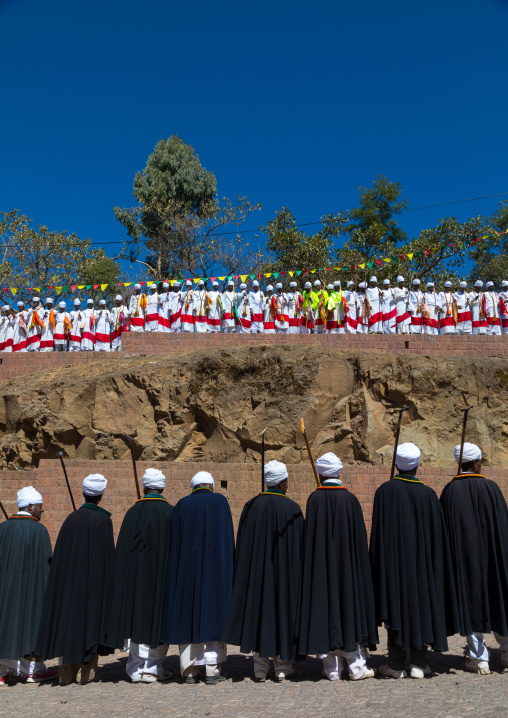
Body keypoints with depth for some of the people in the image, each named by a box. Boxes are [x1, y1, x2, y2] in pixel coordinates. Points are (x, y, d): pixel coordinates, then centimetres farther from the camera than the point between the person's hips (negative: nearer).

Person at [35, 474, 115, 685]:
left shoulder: (71, 519, 1)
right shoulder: (103, 520, -11)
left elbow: (61, 553, 3)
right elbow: (108, 555, -12)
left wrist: (68, 577, 12)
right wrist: (108, 583, -4)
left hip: (70, 579, 4)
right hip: (95, 579, -4)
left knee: (70, 617, 11)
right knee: (91, 618, 6)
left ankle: (67, 672, 15)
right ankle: (86, 671, 8)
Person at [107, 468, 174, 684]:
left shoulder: (133, 512, 0)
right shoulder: (170, 512, -5)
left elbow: (123, 547, 1)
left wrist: (127, 576, 7)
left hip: (135, 573, 2)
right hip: (160, 573, -2)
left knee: (137, 616, 10)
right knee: (158, 617, 8)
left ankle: (136, 669, 14)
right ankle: (152, 668, 12)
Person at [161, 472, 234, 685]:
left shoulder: (182, 505, 4)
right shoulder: (220, 501, 2)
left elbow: (175, 541, 3)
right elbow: (228, 537, -1)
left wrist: (177, 572, 9)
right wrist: (227, 569, 4)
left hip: (187, 567, 1)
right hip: (215, 566, -1)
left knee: (188, 615, 8)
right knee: (214, 613, 5)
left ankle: (190, 671, 11)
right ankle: (212, 671, 4)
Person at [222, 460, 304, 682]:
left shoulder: (251, 506, -4)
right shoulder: (292, 508, -10)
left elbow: (243, 545, 1)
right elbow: (299, 546, -5)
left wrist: (245, 576, 10)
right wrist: (298, 575, 6)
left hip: (256, 570, 2)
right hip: (284, 571, -2)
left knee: (258, 609, 9)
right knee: (283, 610, 10)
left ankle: (260, 669, 14)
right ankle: (282, 666, 17)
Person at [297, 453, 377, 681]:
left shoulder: (315, 499, -8)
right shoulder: (350, 499, -5)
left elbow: (309, 536, -7)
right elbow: (360, 537, 0)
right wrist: (357, 565, 10)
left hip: (321, 566, -1)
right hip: (347, 564, 1)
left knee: (325, 607, 6)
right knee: (350, 604, 10)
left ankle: (332, 668, 13)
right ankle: (356, 666, 15)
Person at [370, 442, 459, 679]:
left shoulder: (385, 491, -9)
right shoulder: (428, 494, -5)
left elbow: (378, 532, -6)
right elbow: (438, 534, 0)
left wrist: (379, 564, 2)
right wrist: (431, 560, 10)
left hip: (393, 559, -1)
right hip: (422, 561, 1)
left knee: (396, 605, 6)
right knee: (421, 604, 11)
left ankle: (395, 664, 11)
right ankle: (419, 664, 15)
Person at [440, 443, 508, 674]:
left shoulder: (450, 490, -5)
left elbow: (445, 528, -2)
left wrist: (452, 558, 7)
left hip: (463, 556, 0)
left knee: (470, 602, 6)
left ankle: (479, 658, 9)